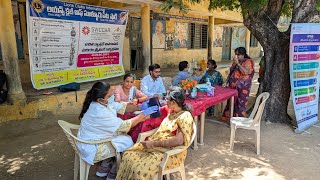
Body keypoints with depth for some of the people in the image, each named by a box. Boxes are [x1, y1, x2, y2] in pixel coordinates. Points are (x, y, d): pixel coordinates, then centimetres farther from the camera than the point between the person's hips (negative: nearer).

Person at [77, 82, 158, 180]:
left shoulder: (100, 102, -7)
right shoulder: (100, 112, -33)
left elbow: (122, 107, 2)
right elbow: (124, 125, -25)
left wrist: (140, 107, -10)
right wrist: (144, 114, -18)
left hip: (91, 140, 9)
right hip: (93, 148, -9)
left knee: (121, 133, 11)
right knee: (128, 141, -2)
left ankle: (105, 168, 22)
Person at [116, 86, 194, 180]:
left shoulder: (185, 117, -17)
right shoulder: (173, 112, 9)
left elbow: (178, 141, -24)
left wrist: (154, 144, -21)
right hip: (157, 145, 8)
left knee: (141, 170, -26)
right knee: (128, 155, -7)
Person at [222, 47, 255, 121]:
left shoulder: (248, 61, -8)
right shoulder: (235, 62, 13)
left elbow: (246, 72, -24)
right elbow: (231, 73, 18)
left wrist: (238, 63, -21)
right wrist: (226, 82, 8)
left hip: (242, 88, -6)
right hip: (233, 86, 7)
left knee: (240, 104, -1)